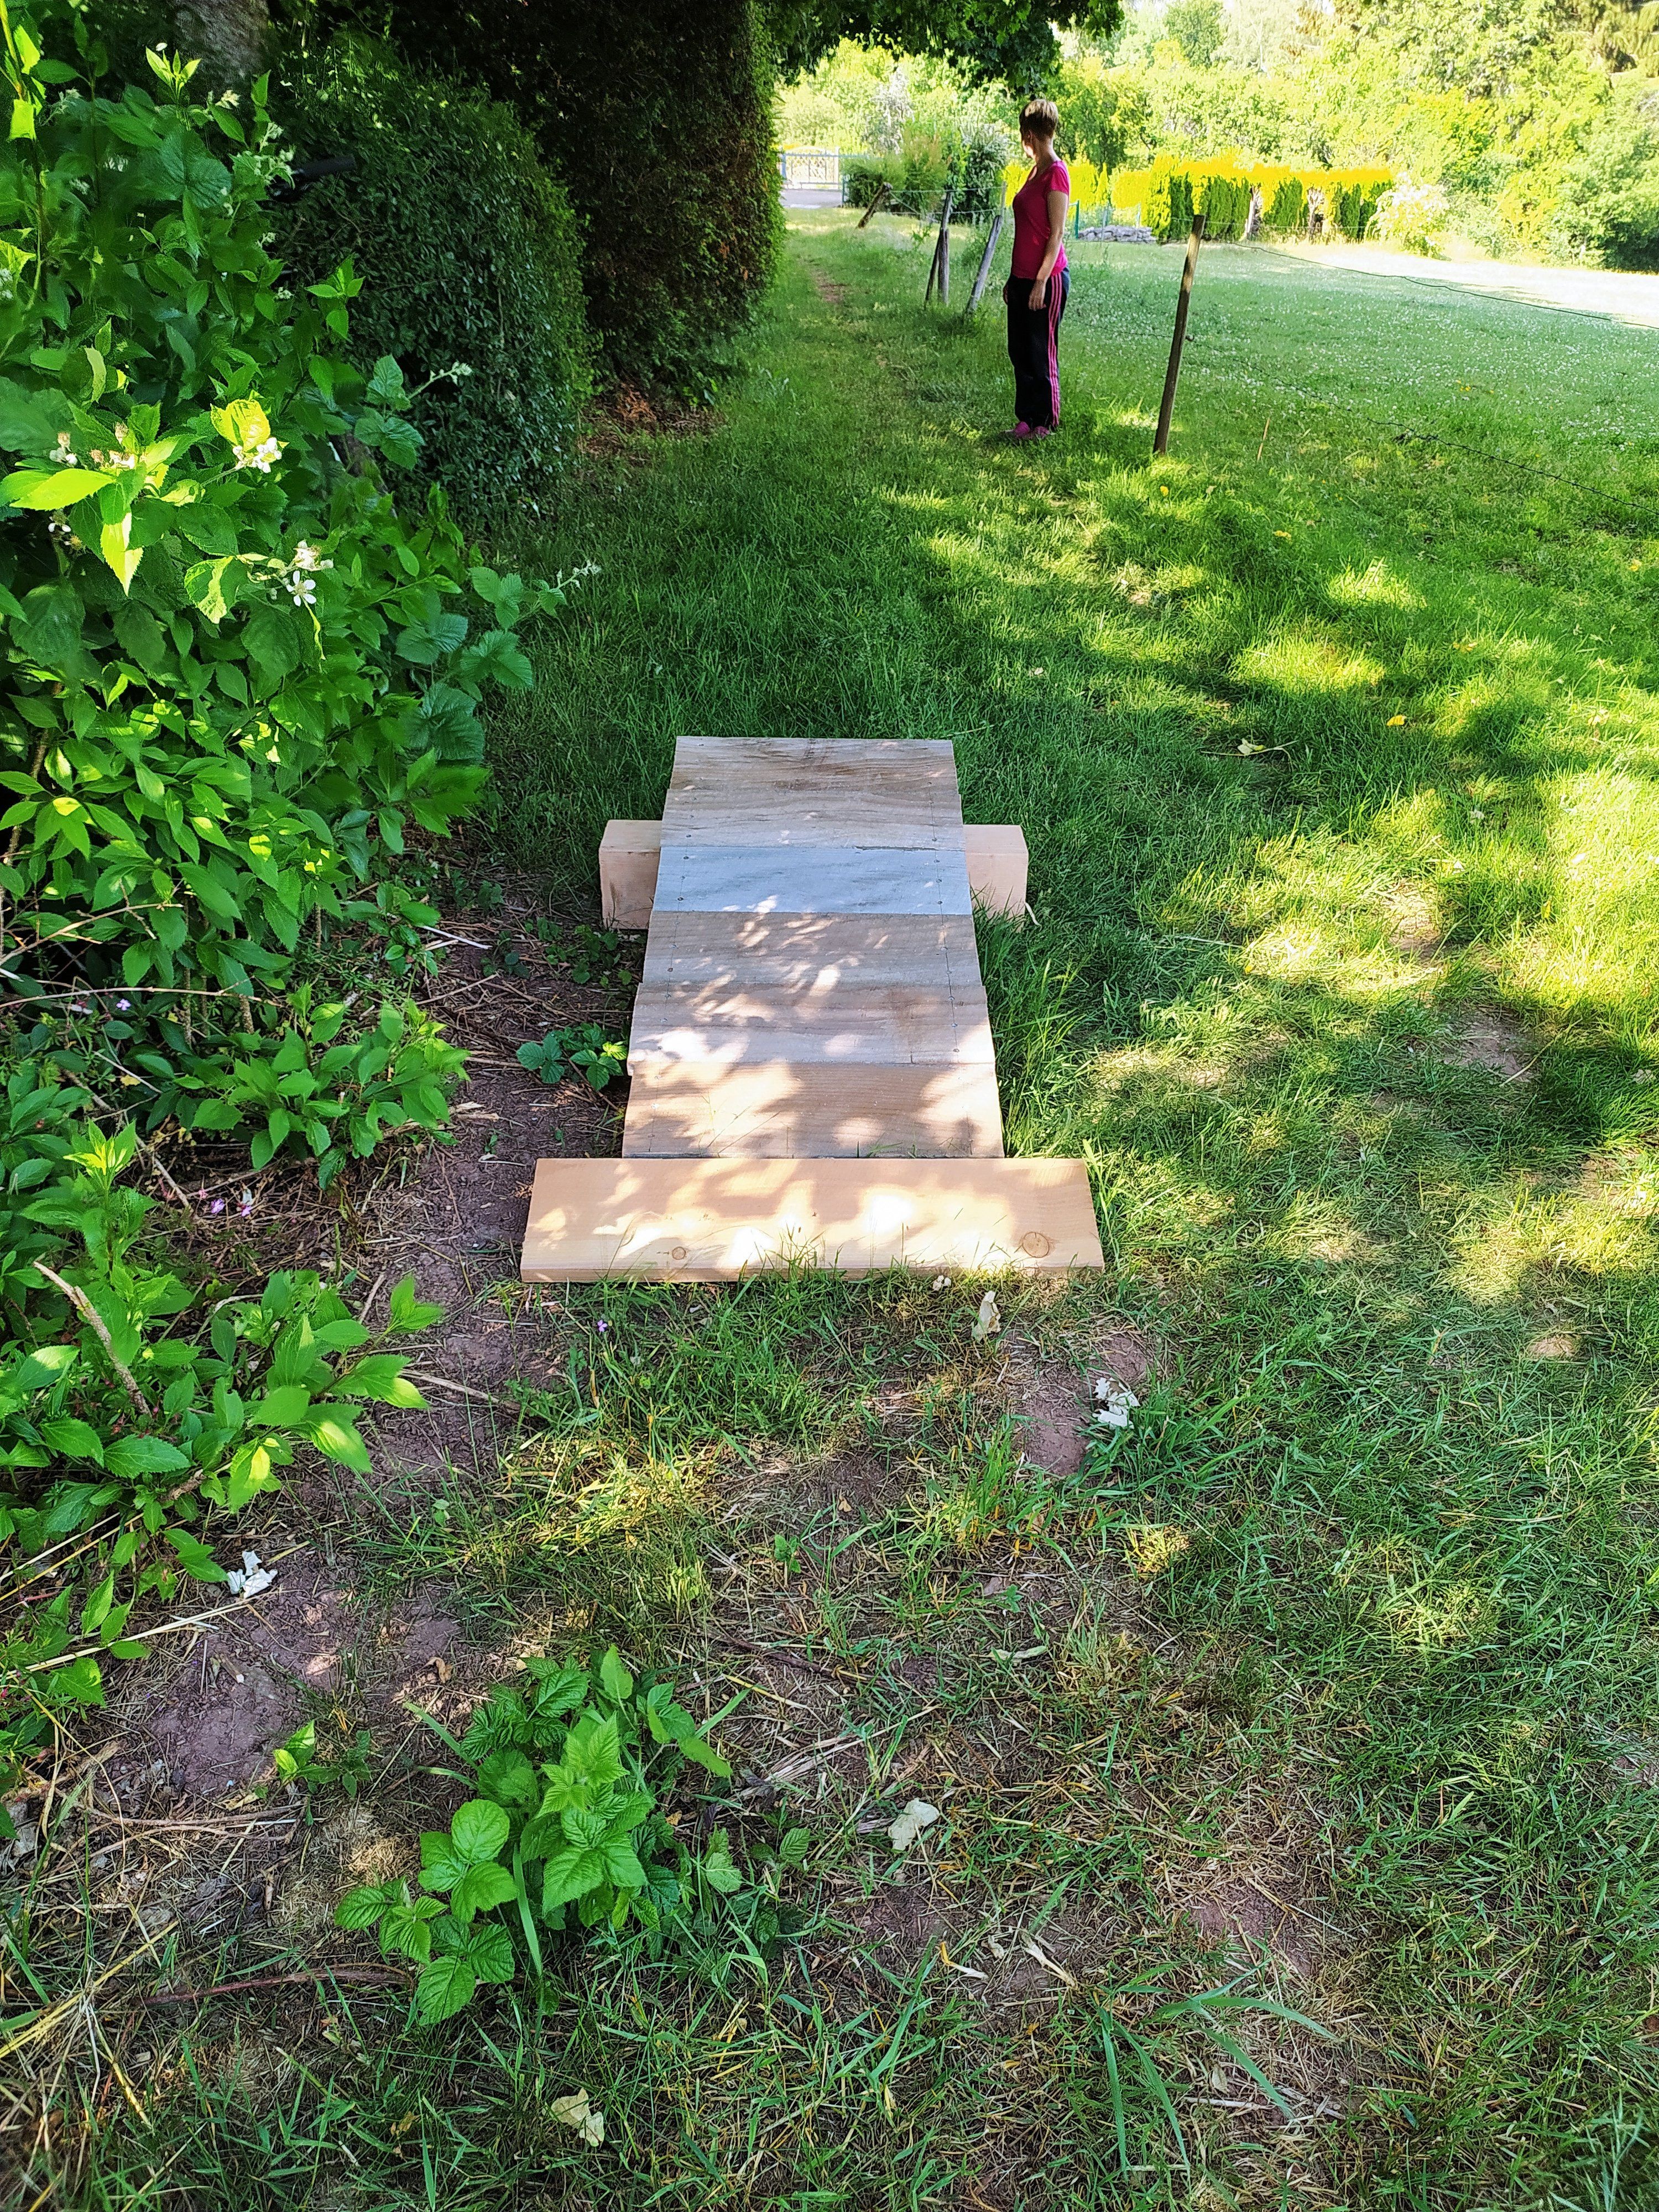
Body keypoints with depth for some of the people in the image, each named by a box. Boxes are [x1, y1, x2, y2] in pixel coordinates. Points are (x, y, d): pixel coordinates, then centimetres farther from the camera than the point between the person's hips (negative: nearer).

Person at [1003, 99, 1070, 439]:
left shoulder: (1056, 173, -12)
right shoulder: (1036, 171, 15)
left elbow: (1057, 234, -16)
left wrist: (1041, 281, -21)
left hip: (1046, 279, -9)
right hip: (1023, 277, 9)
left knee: (1042, 353, -1)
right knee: (1020, 351, 11)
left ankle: (1045, 423, 9)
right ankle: (1026, 419, 19)